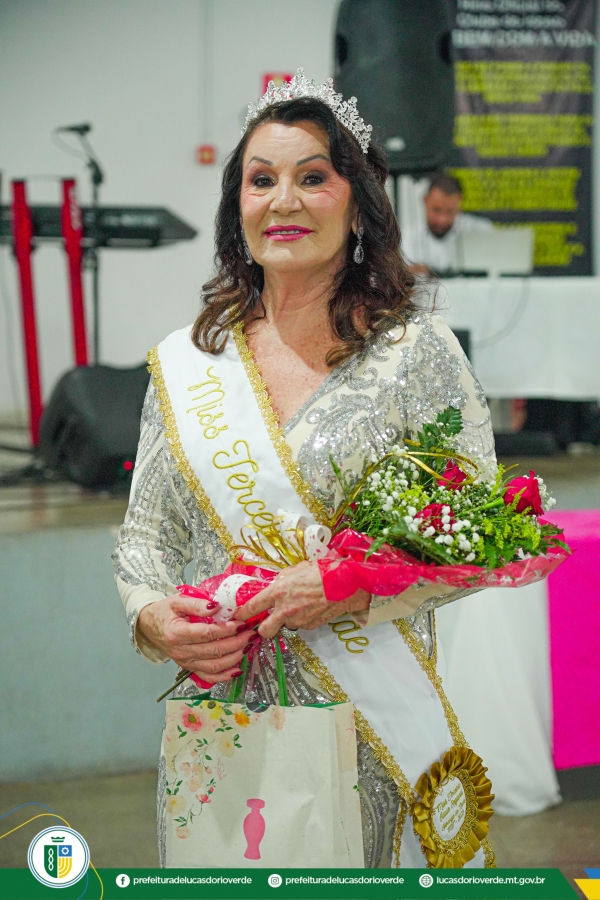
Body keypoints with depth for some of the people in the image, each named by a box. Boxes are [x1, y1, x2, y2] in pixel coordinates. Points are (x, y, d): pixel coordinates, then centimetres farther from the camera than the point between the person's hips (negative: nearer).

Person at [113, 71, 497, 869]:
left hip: (377, 721, -2)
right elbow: (145, 534, 11)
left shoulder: (416, 350, -3)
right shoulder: (183, 363, 7)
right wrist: (153, 618, -9)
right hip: (222, 721, 3)